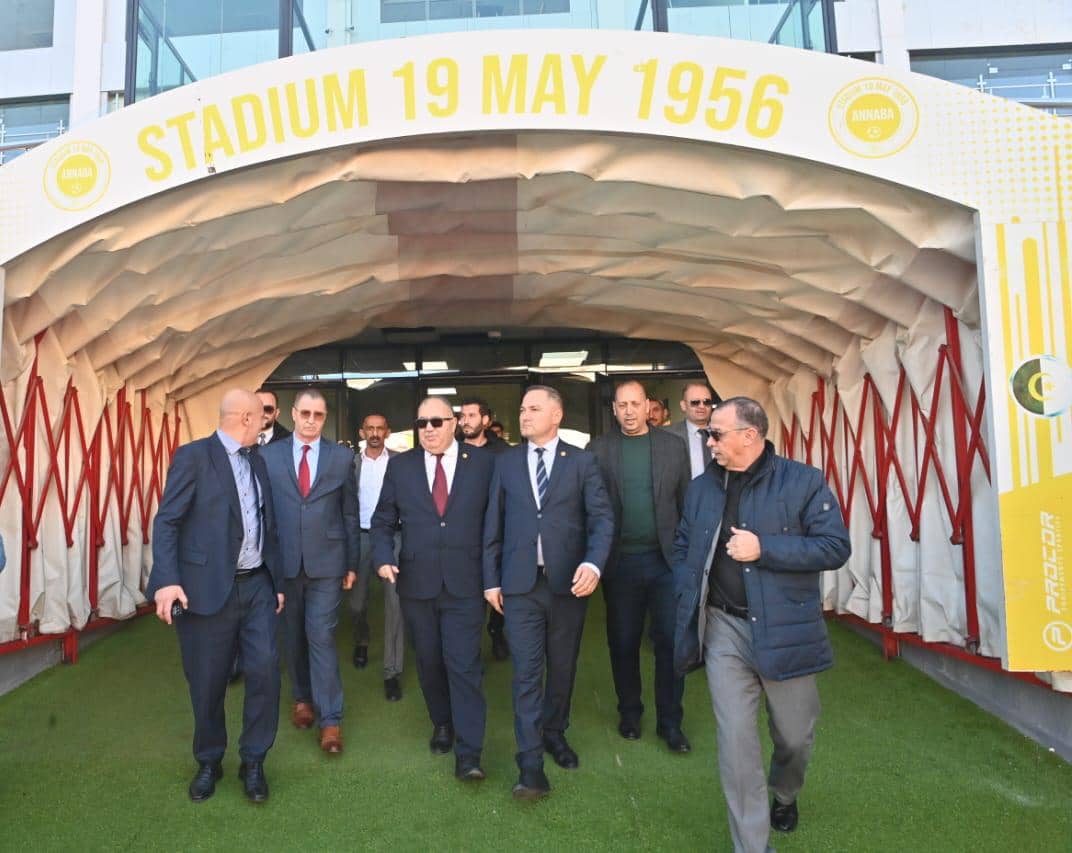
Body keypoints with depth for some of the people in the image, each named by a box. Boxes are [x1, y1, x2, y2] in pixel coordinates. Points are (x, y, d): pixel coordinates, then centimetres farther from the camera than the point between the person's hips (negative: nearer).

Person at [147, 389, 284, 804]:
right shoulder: (193, 456, -6)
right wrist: (167, 580, -21)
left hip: (257, 586, 5)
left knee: (265, 670, -4)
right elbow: (167, 520, -11)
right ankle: (209, 762, 30)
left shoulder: (257, 461, 14)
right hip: (208, 588, -5)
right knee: (207, 683, 8)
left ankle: (253, 762, 15)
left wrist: (277, 580, 15)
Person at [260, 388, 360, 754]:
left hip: (326, 561, -2)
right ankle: (303, 699, 33)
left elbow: (350, 514, 5)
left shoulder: (342, 457, 2)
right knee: (293, 636, 14)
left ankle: (330, 719, 3)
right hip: (284, 561, 2)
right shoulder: (268, 455, 4)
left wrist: (352, 563, 4)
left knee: (321, 637, -4)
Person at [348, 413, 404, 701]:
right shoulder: (351, 463, 4)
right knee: (357, 602, 13)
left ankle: (392, 671, 2)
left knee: (394, 602, -6)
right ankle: (361, 642, 44)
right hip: (360, 537, 2)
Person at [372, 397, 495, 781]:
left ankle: (468, 753, 3)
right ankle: (442, 723, 38)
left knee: (464, 665, -5)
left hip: (465, 583, -2)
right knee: (429, 662, 16)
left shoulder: (483, 462, -2)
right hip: (417, 582, 3)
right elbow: (383, 521, 8)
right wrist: (383, 558, -8)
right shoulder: (400, 465, 3)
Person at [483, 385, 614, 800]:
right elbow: (493, 524, 7)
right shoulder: (506, 462, 6)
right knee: (526, 672, -1)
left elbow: (602, 517, -4)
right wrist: (491, 579, 4)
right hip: (520, 583, 0)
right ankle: (531, 766, 6)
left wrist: (593, 564, -21)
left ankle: (554, 733, 37)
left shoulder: (581, 462, 1)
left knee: (563, 667, 14)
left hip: (568, 581, 0)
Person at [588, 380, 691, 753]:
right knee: (623, 643, 12)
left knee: (670, 641, 4)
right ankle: (630, 713, 30)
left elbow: (686, 502, 5)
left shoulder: (673, 446, 4)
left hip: (666, 558, 1)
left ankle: (670, 722, 19)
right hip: (621, 561, 0)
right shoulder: (598, 449, 0)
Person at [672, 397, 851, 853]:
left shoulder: (804, 481, -6)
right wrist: (689, 603, 3)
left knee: (795, 736, 15)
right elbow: (682, 548, 16)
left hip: (786, 628, -2)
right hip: (724, 627, 2)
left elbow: (836, 547, -11)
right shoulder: (701, 488, 6)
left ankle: (784, 795, 49)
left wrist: (764, 549, -19)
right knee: (735, 740, -1)